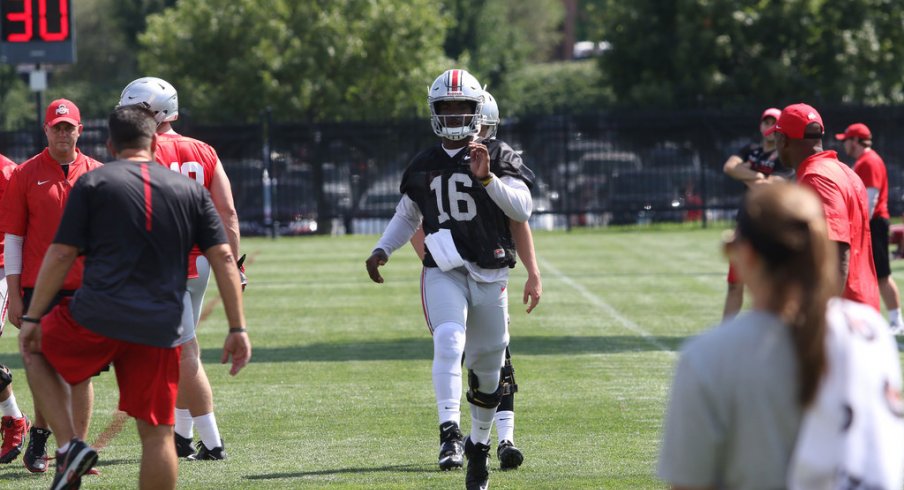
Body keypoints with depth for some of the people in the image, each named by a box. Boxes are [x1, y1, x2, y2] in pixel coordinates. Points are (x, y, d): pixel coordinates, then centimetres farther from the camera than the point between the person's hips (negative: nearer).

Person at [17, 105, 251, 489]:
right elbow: (223, 258, 6)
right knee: (157, 433, 8)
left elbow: (61, 255, -1)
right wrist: (237, 329, 8)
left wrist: (33, 318, 6)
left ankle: (68, 446, 8)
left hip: (97, 318, -2)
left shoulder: (92, 184, 3)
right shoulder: (190, 190, 11)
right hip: (159, 328, 2)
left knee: (36, 352, 25)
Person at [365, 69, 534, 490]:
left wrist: (487, 177, -24)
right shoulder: (423, 167, 9)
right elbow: (406, 217, 22)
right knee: (449, 341, -27)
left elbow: (522, 209, -13)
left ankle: (479, 444, 25)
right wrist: (382, 250, 8)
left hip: (490, 275, 0)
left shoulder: (499, 160, 0)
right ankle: (448, 429, -35)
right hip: (443, 273, 0)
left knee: (487, 368, 8)